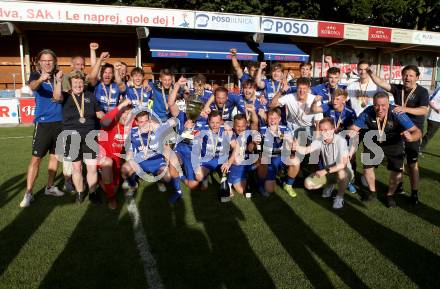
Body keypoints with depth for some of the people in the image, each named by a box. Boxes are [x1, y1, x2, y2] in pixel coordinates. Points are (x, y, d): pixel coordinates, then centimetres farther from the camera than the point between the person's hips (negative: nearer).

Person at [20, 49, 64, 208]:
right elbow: (32, 86, -27)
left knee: (54, 155, 12)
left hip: (59, 121, 4)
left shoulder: (57, 76, 7)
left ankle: (50, 187, 26)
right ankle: (28, 193, 3)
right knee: (36, 158, -4)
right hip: (43, 122, -4)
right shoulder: (36, 75, -3)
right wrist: (40, 79, -49)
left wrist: (59, 80, -20)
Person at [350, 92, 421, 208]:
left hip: (394, 144, -1)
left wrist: (411, 137, -55)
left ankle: (390, 195, 20)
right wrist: (352, 131, -41)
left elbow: (417, 132, -32)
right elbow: (354, 127, -18)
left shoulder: (396, 113, -32)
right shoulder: (368, 112, -27)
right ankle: (372, 191, 28)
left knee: (397, 170, -9)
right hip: (373, 143, 1)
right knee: (367, 167, -2)